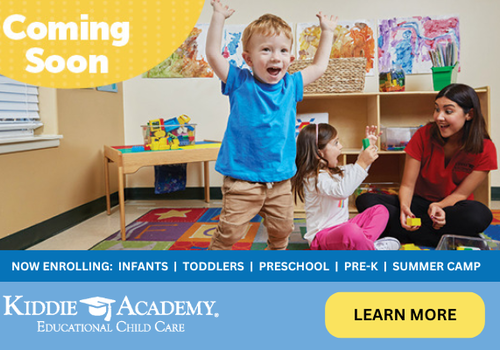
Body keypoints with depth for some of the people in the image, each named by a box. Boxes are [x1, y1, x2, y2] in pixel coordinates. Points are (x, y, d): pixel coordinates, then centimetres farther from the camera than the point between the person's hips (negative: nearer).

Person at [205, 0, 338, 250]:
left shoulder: (290, 86, 5)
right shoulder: (240, 84, -5)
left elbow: (318, 66, 20)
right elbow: (213, 54, -10)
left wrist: (327, 31, 23)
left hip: (280, 180, 5)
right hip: (242, 180, -4)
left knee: (282, 229, 18)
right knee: (229, 232, -4)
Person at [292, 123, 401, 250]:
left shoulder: (335, 171, 14)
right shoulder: (313, 178, -19)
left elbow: (354, 170, 32)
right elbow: (341, 191, -35)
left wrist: (369, 146, 20)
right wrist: (362, 164, -34)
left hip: (342, 226, 10)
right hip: (322, 234, -10)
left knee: (380, 210, 10)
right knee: (351, 231, -42)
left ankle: (366, 241, -14)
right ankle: (372, 248, -12)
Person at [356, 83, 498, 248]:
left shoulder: (485, 149, -11)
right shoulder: (424, 135, -9)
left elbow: (461, 194, -7)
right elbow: (407, 185, -9)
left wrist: (439, 207, -29)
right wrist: (404, 207, -31)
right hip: (420, 202, 2)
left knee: (480, 214, -38)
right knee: (365, 200, -24)